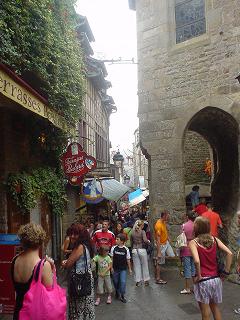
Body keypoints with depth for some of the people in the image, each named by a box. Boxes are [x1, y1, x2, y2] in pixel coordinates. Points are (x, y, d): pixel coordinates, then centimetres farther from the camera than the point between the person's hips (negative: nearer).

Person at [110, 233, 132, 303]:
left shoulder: (126, 249, -9)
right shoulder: (113, 248, -7)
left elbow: (128, 260, 1)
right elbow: (111, 258, 0)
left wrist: (130, 269, 5)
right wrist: (111, 267, -1)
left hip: (123, 269, -1)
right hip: (115, 268, 2)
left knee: (123, 282, -8)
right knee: (116, 282, 12)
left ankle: (122, 295, 8)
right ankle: (117, 293, 36)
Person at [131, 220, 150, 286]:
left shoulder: (132, 233, 5)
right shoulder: (142, 232, -9)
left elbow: (131, 242, 11)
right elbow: (145, 240, -19)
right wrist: (148, 241, 0)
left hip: (134, 250, 4)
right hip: (142, 249, -3)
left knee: (136, 266, 10)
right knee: (144, 266, 11)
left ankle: (138, 281, 13)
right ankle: (146, 280, 19)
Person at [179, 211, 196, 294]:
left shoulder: (184, 225, -9)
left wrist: (181, 250, -2)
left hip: (186, 250, -4)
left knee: (187, 268, 2)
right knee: (194, 268, 13)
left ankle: (187, 288, 9)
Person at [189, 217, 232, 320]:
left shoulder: (193, 242, -13)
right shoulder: (214, 239, 0)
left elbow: (197, 261, -27)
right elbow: (229, 253, -8)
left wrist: (198, 275, -12)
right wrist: (226, 272, 0)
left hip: (203, 281, -4)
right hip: (216, 279, 5)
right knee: (215, 307, 25)